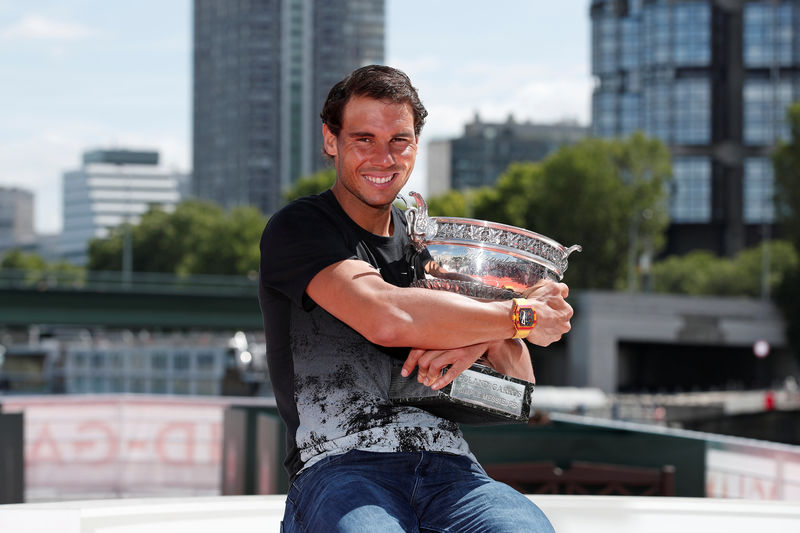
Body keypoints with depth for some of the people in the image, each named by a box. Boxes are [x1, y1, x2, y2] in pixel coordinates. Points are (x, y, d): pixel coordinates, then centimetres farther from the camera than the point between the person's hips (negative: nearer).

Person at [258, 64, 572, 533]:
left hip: (449, 468, 4)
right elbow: (387, 318, -13)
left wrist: (482, 342, -3)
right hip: (340, 469, -4)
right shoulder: (299, 229, 6)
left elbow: (521, 375, 22)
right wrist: (519, 318, -2)